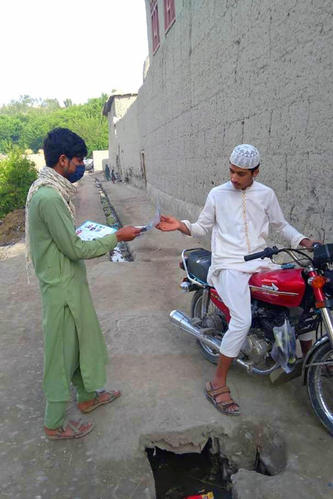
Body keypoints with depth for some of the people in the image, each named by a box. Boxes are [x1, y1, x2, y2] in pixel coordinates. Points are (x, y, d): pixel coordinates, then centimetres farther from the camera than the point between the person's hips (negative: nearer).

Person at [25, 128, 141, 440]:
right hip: (61, 288, -10)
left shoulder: (48, 190, 7)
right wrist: (116, 237, -17)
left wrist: (90, 236, 11)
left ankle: (88, 396, 44)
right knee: (61, 353, 6)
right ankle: (54, 423, 27)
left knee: (81, 341, 23)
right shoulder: (50, 197, -25)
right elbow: (75, 249, -24)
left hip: (68, 283, 10)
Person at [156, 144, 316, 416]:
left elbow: (281, 224, 18)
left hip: (260, 263, 4)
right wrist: (181, 225, -10)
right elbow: (203, 227, 8)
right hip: (229, 266, -4)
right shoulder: (217, 194, 3)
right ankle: (217, 384, -9)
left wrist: (304, 241, 4)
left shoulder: (266, 194, 9)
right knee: (242, 321, -24)